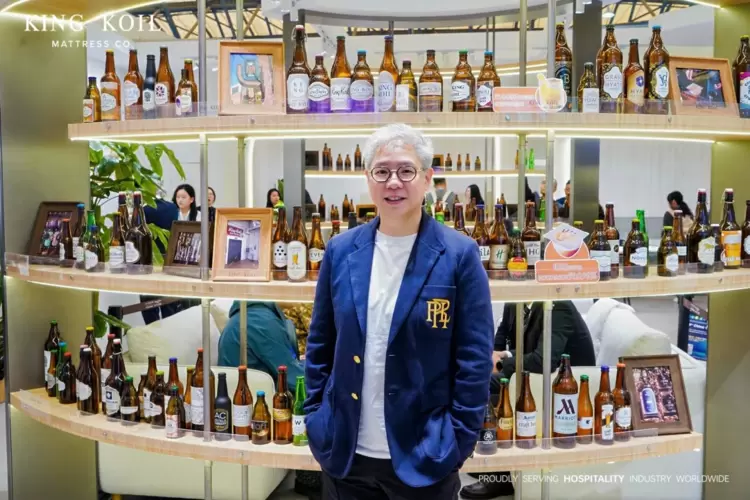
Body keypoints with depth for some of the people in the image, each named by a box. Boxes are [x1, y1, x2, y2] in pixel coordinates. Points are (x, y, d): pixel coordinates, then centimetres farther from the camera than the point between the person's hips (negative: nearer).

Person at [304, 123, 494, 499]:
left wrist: (458, 440, -9)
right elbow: (320, 345, 8)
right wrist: (316, 417, 3)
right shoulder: (340, 251, 1)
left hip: (424, 457, -3)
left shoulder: (459, 255, -8)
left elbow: (474, 359, -7)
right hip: (344, 452, 3)